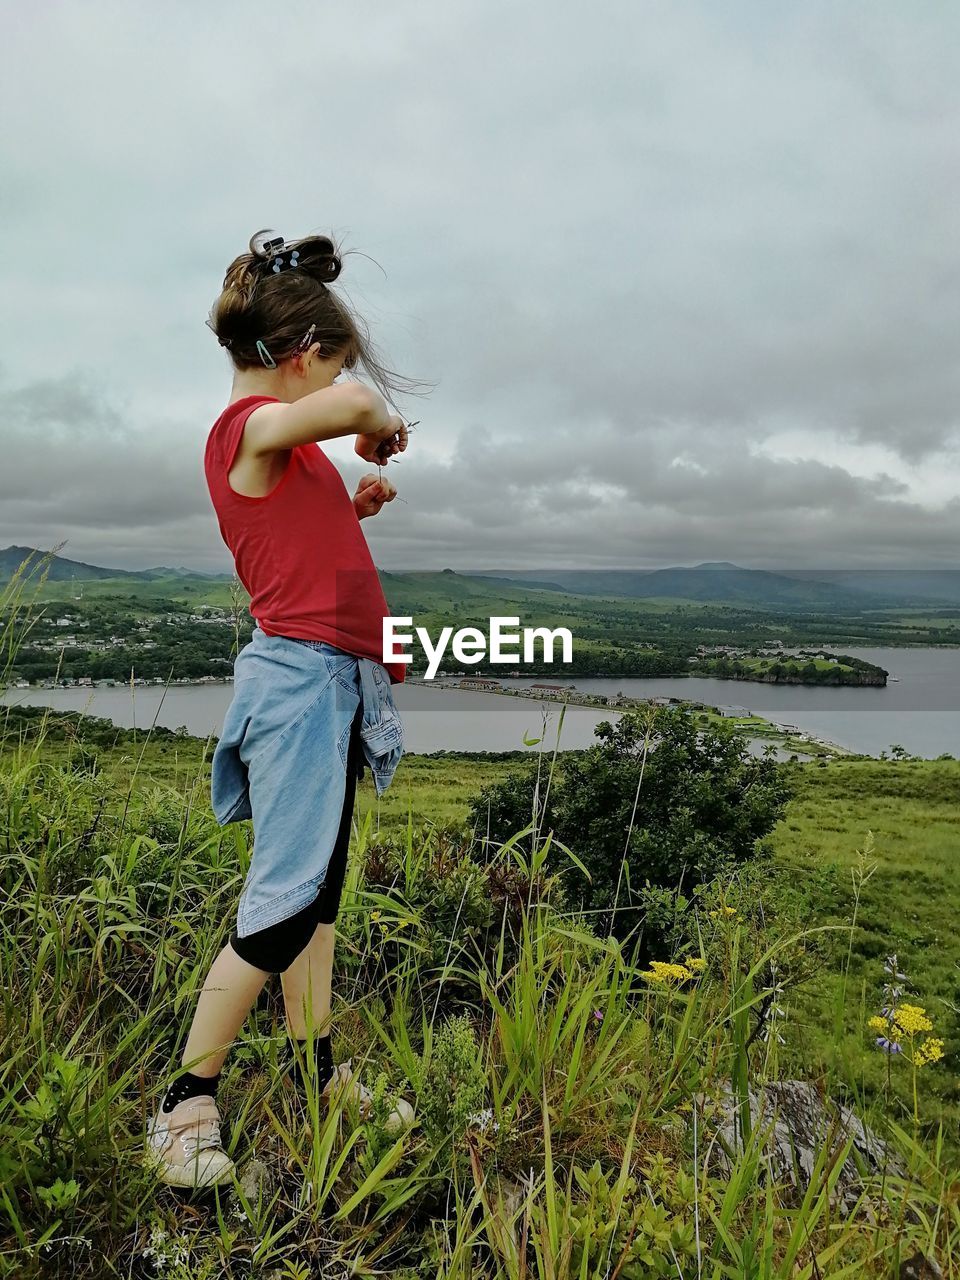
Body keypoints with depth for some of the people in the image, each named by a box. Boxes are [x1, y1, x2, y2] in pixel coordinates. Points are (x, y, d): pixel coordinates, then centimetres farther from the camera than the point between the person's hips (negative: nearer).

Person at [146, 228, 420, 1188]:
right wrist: (380, 427, -7)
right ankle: (185, 1107, 5)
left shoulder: (280, 447, 19)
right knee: (284, 900, -8)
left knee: (319, 889, 13)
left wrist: (354, 505, 16)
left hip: (332, 680, 10)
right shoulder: (251, 424, -10)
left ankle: (315, 1074, 25)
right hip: (298, 676, -10)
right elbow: (356, 403, -28)